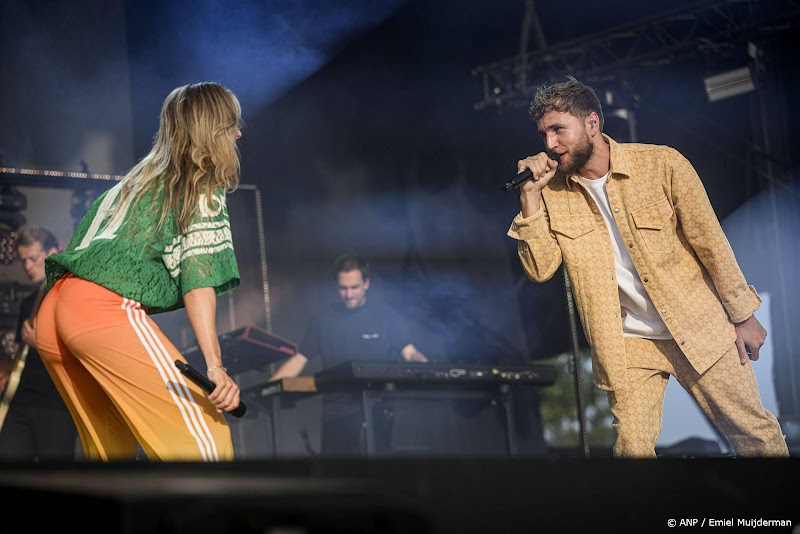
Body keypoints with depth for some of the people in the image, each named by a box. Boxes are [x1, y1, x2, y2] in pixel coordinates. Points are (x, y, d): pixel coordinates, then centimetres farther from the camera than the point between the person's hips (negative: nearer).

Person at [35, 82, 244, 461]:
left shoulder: (137, 180, 28)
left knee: (111, 445, 20)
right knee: (203, 437, -12)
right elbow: (199, 278, -7)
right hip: (108, 308, -8)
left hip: (52, 309, 9)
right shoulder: (204, 191, 6)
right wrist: (215, 367, -15)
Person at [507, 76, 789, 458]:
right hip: (625, 342, 2)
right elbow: (540, 269, -8)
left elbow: (711, 243, -5)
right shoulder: (552, 192, -1)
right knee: (632, 448, -4)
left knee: (756, 434, 3)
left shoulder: (661, 165, -11)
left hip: (698, 328, -2)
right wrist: (530, 197, -16)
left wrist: (742, 316, -1)